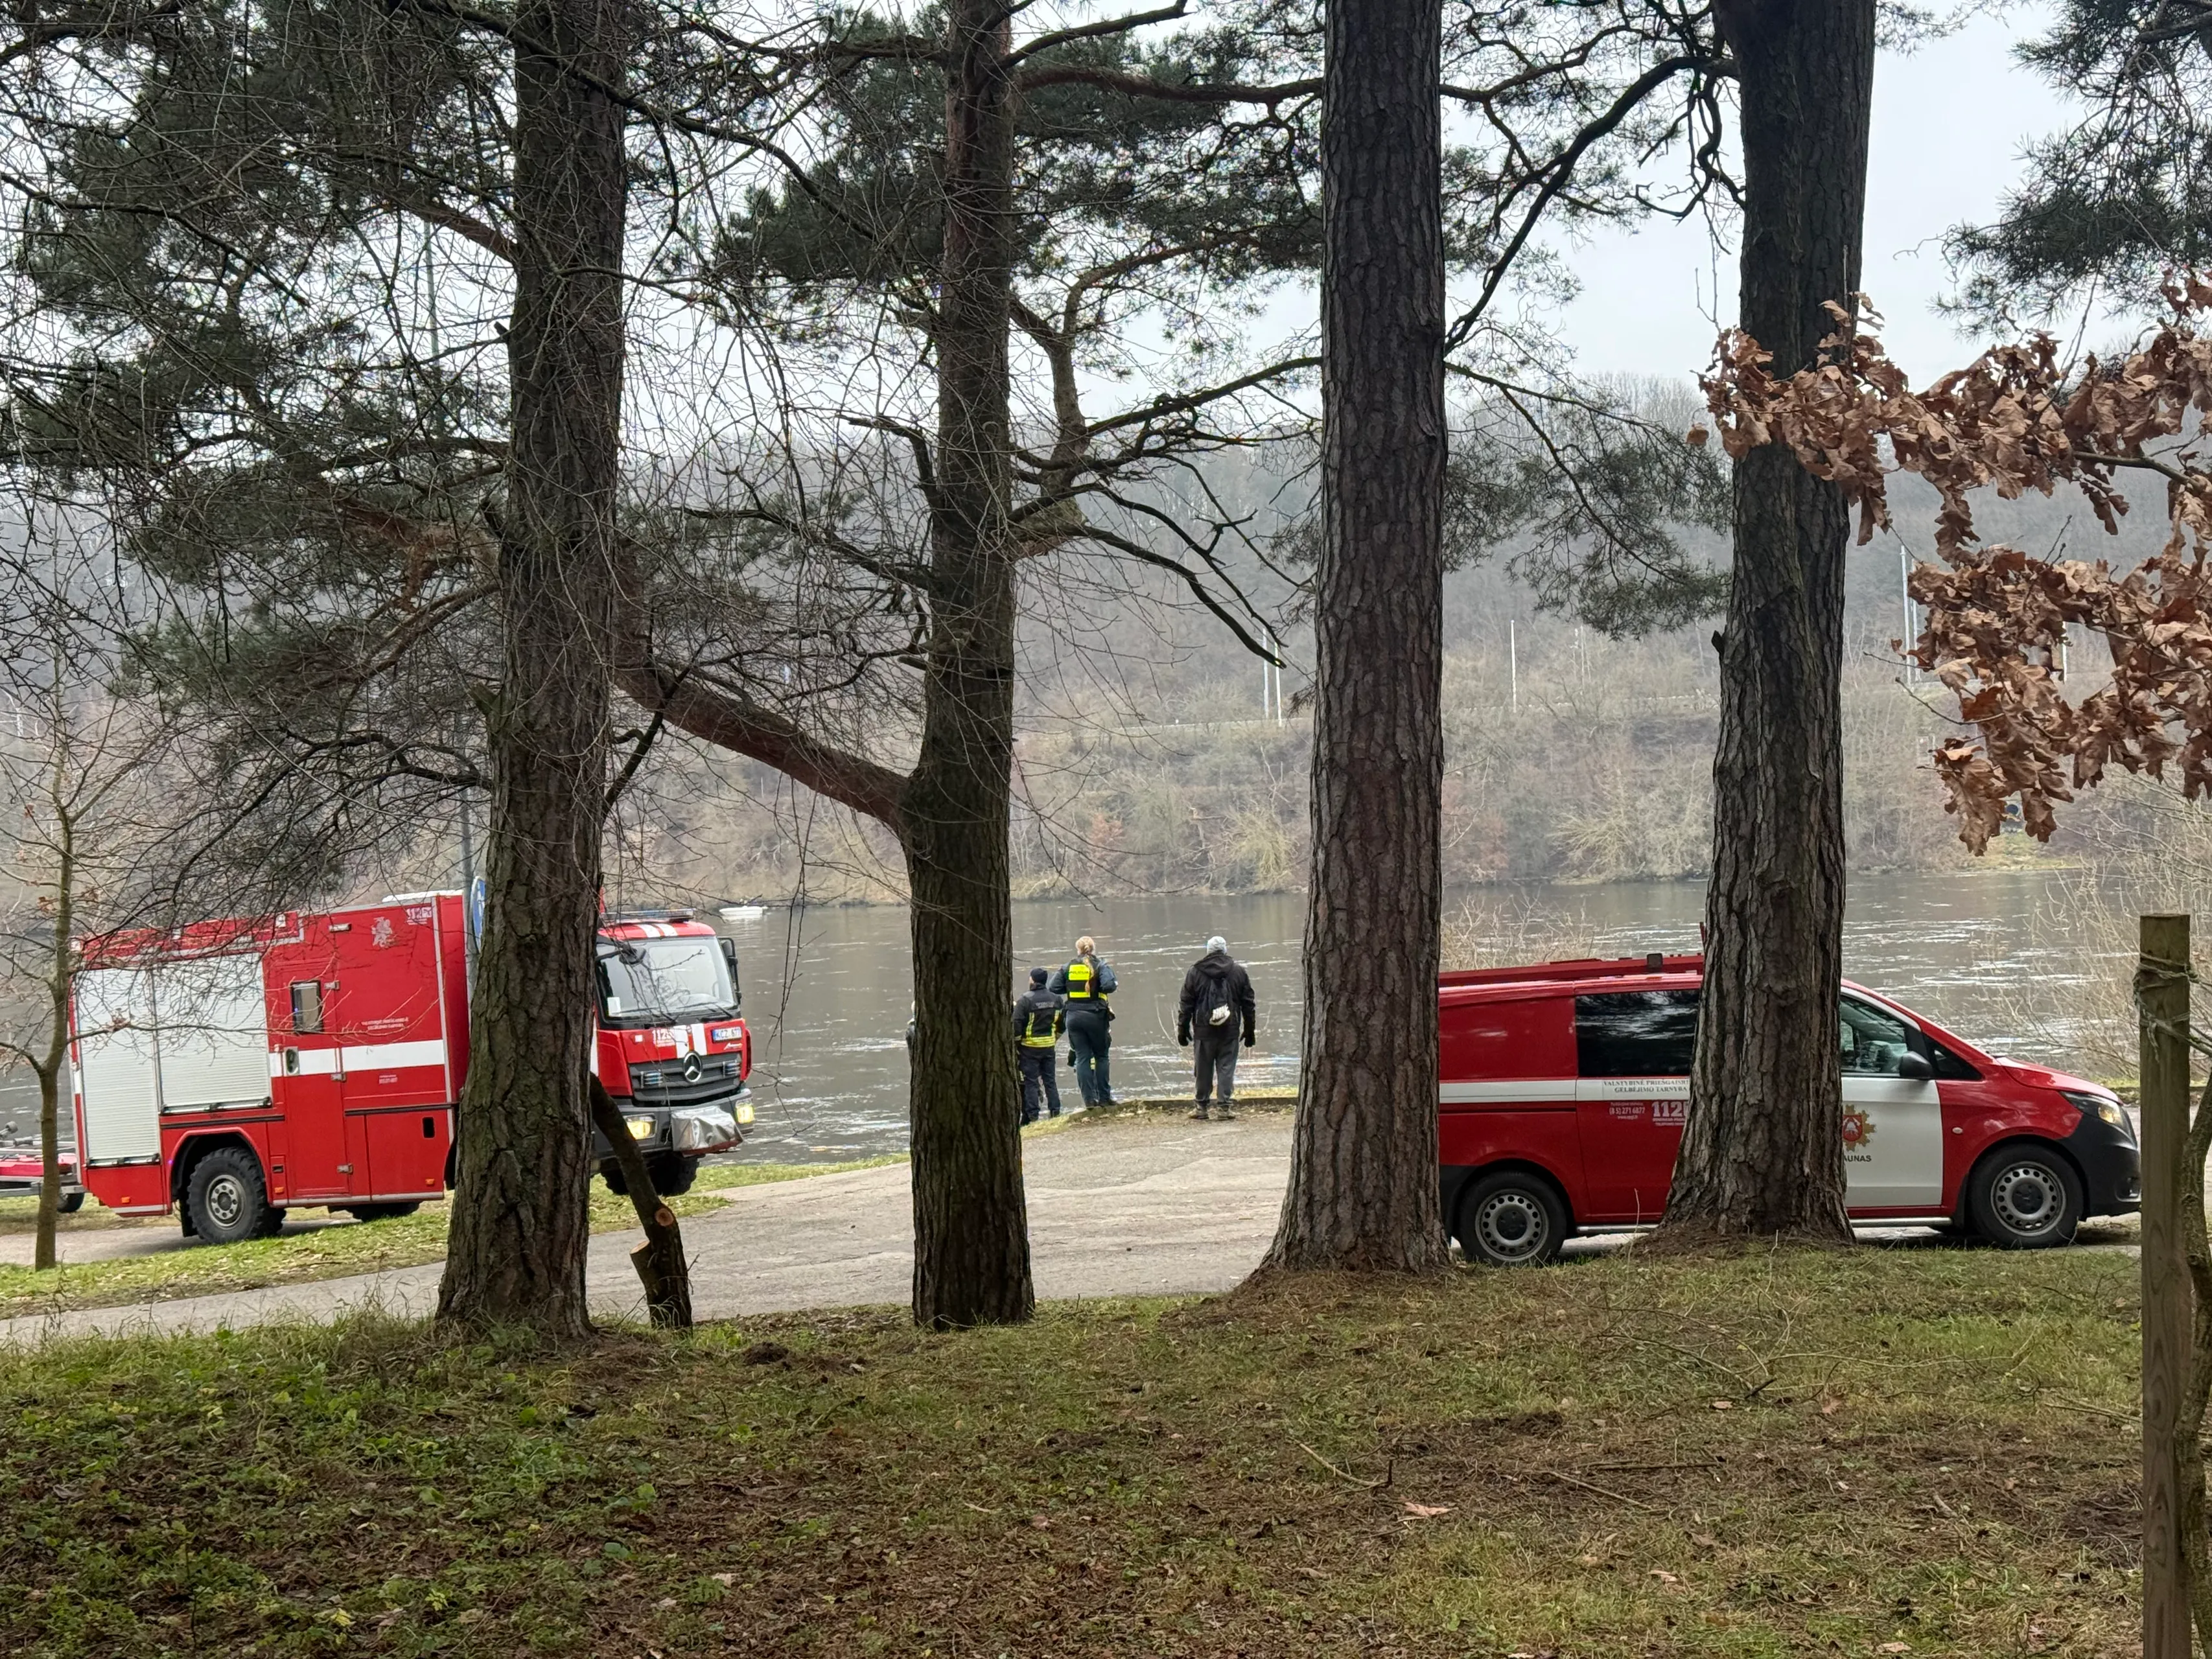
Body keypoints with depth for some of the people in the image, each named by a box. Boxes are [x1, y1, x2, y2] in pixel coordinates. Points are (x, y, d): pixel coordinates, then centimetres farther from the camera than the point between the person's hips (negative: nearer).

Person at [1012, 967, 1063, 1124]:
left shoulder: (1025, 1000, -14)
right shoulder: (1055, 999, 5)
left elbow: (1016, 1023, -17)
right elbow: (1061, 1022, 12)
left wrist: (1016, 1043, -6)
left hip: (1030, 1047, -5)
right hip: (1049, 1046, 5)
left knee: (1030, 1082, 0)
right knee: (1050, 1080, 12)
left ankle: (1032, 1116, -1)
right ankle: (1055, 1111, 9)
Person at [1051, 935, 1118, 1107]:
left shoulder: (1068, 968, 6)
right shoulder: (1099, 967, -3)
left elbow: (1054, 988, 2)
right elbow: (1109, 986, -19)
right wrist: (1111, 976, 3)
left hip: (1074, 1017, 2)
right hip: (1095, 1016, -2)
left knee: (1082, 1058, 5)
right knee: (1101, 1056, 9)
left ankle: (1090, 1099, 1)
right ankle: (1104, 1097, 6)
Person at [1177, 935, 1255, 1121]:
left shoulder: (1195, 972, 2)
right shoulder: (1238, 971, 5)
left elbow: (1186, 1004, 3)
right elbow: (1248, 1004, 7)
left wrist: (1182, 1029, 8)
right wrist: (1250, 1031, 13)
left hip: (1204, 1029, 0)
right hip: (1230, 1029, 0)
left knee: (1204, 1069, 7)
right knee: (1226, 1068, 2)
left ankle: (1202, 1107, 12)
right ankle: (1225, 1108, -1)